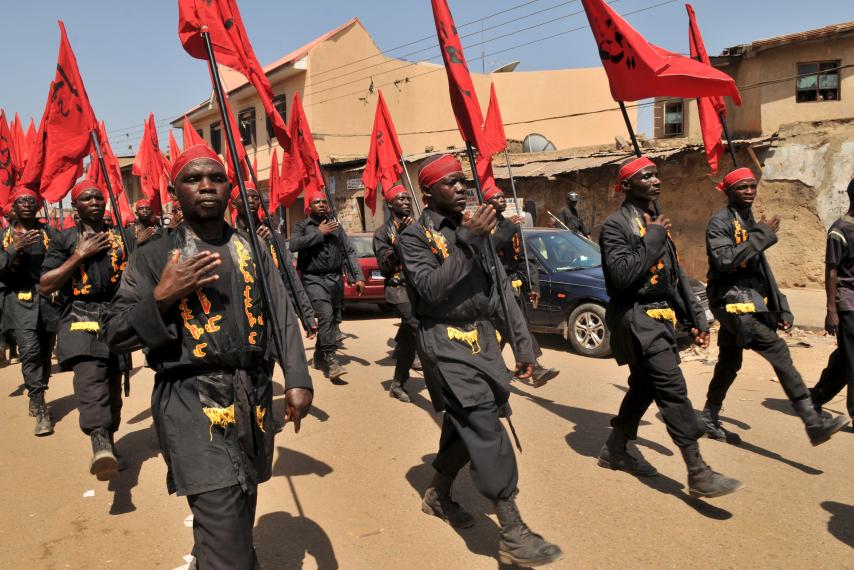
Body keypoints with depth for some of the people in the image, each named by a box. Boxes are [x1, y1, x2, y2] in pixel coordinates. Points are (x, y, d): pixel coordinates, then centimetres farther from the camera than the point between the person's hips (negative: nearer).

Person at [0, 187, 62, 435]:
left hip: (49, 299, 2)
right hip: (20, 301, -1)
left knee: (45, 353, 8)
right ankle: (41, 412, -12)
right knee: (30, 352, -15)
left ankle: (36, 399, 29)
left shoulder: (49, 232, 8)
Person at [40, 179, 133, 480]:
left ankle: (109, 442, 30)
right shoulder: (65, 240, 6)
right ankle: (99, 444, -46)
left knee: (113, 382, 11)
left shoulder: (120, 238, 14)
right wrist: (80, 254, -8)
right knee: (89, 376, -28)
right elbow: (45, 286, -2)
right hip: (80, 318, -4)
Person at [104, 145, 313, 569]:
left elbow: (283, 318, 6)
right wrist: (162, 296, -16)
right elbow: (116, 335, 0)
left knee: (240, 515, 20)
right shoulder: (152, 258, 2)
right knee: (223, 525, -12)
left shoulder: (254, 251, 11)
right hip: (192, 402, -4)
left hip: (253, 398, 4)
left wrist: (297, 380, -6)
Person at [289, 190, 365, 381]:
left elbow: (349, 253, 12)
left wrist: (358, 277, 3)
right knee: (325, 313, -23)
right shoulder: (301, 226, 5)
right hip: (313, 279, -4)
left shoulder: (336, 226, 16)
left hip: (335, 279, 4)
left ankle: (319, 357, 24)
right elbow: (294, 245, -15)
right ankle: (331, 359, -22)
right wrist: (319, 233, -12)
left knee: (333, 319, 7)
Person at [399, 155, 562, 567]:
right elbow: (430, 290, -19)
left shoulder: (474, 229, 15)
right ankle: (512, 533, -10)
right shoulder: (415, 236, -3)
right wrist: (468, 243, -22)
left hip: (482, 339, 7)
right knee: (485, 427, -14)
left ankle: (438, 495, 36)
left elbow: (502, 289, 14)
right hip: (446, 342, -7)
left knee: (466, 425, 13)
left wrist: (523, 344, 9)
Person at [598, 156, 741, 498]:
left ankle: (615, 451, 29)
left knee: (644, 388, 15)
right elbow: (622, 275, -23)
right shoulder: (616, 225, -11)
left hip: (661, 318, 9)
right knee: (673, 390, -12)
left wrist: (696, 318, 15)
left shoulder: (657, 223, 16)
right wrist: (652, 241, -17)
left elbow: (677, 276, 18)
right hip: (637, 320, -9)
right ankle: (698, 474, -7)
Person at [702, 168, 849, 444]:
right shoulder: (720, 221, -7)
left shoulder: (750, 221, 19)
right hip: (731, 300, -9)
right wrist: (762, 235, -19)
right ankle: (813, 422, -20)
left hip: (751, 301, 9)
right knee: (777, 350, -19)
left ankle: (709, 420, 24)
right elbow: (724, 260, -23)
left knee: (729, 364, 13)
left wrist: (781, 308, 17)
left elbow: (761, 268, 21)